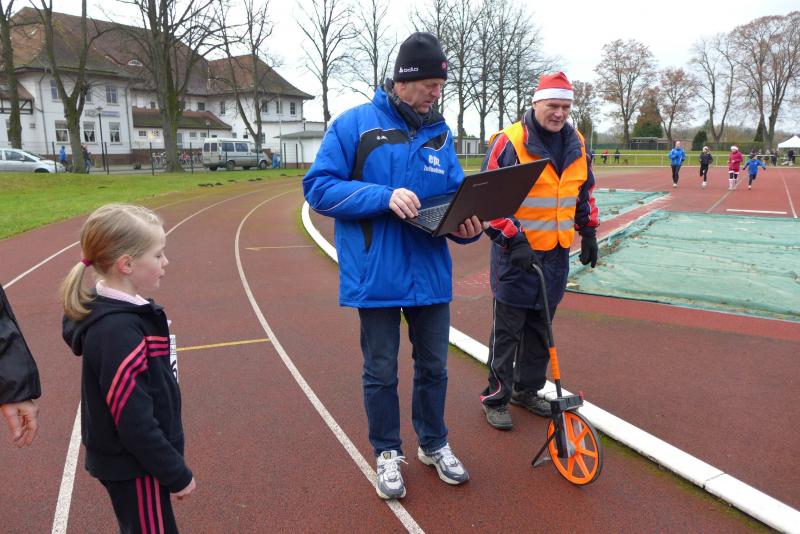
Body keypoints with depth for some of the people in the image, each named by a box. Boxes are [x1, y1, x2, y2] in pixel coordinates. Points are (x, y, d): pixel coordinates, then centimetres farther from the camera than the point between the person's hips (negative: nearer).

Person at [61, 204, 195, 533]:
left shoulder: (115, 310, 0)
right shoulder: (118, 331, -29)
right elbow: (134, 421, -26)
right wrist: (177, 475, -18)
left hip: (132, 460, 9)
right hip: (133, 467, -9)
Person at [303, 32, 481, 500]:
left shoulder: (440, 133, 7)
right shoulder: (355, 124, -6)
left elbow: (456, 197, 9)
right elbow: (319, 187, -9)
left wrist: (468, 225, -14)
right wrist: (384, 197, -21)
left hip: (431, 275, 4)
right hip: (376, 276, -3)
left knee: (433, 366, 16)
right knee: (381, 373, 11)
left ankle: (434, 444, 38)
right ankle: (388, 453, 32)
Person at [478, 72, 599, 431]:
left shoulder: (577, 145, 9)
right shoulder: (508, 142, -11)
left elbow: (584, 193, 22)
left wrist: (588, 232, 17)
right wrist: (513, 239, -19)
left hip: (556, 254, 6)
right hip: (517, 253, -6)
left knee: (540, 329, 15)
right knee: (507, 330, 2)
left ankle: (527, 390, 31)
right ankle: (496, 398, 16)